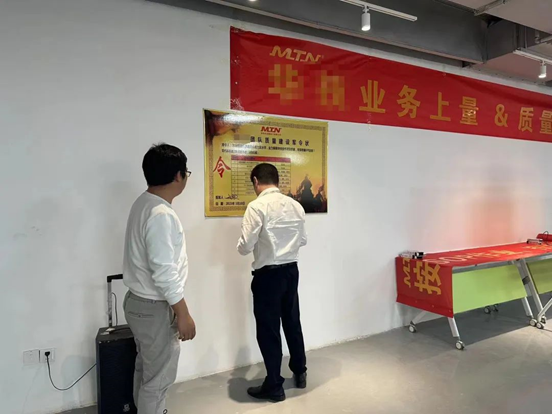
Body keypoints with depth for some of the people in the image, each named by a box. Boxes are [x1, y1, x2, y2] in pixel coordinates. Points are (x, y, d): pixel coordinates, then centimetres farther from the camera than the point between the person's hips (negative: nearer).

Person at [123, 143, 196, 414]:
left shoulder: (144, 204, 5)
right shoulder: (161, 214, -26)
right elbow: (164, 273, -27)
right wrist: (183, 314, -18)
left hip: (140, 301, 10)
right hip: (155, 308, -10)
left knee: (146, 369, 25)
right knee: (158, 378, 8)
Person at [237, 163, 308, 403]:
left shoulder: (257, 206, -16)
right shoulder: (296, 205, 3)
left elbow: (245, 247, -16)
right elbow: (302, 240, 12)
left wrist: (260, 243, 6)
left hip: (268, 275, -6)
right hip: (291, 270, 7)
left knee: (268, 329, 7)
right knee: (292, 322, 21)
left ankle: (274, 387, 20)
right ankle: (300, 373, 38)